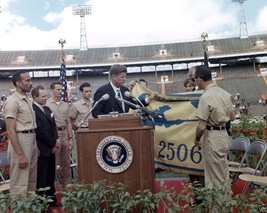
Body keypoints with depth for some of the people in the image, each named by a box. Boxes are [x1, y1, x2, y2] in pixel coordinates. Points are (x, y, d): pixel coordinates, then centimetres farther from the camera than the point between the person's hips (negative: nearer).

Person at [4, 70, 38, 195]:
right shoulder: (12, 101, -13)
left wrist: (36, 145, 11)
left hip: (31, 140, 9)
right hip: (20, 141, -9)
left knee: (32, 181, 17)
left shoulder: (28, 100, 12)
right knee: (19, 183, -1)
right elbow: (11, 130, -18)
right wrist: (20, 154, -21)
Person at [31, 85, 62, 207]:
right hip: (41, 150, -8)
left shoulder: (47, 109, 16)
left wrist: (54, 143, 2)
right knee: (41, 178, 1)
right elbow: (39, 131, -18)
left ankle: (51, 199, 26)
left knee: (51, 177, 15)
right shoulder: (32, 110, -13)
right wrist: (52, 143, -9)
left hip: (51, 148, 8)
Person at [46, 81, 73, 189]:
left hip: (64, 134, 6)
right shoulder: (46, 104, -5)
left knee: (66, 164, 11)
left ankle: (66, 187, 22)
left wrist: (70, 139, 9)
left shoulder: (65, 105, 13)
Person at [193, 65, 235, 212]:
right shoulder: (224, 93, 4)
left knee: (215, 176, 4)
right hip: (223, 134, 8)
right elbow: (232, 116, 13)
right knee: (223, 173, 20)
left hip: (212, 137, -8)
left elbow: (201, 126, -21)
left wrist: (196, 139, -4)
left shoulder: (206, 97, -21)